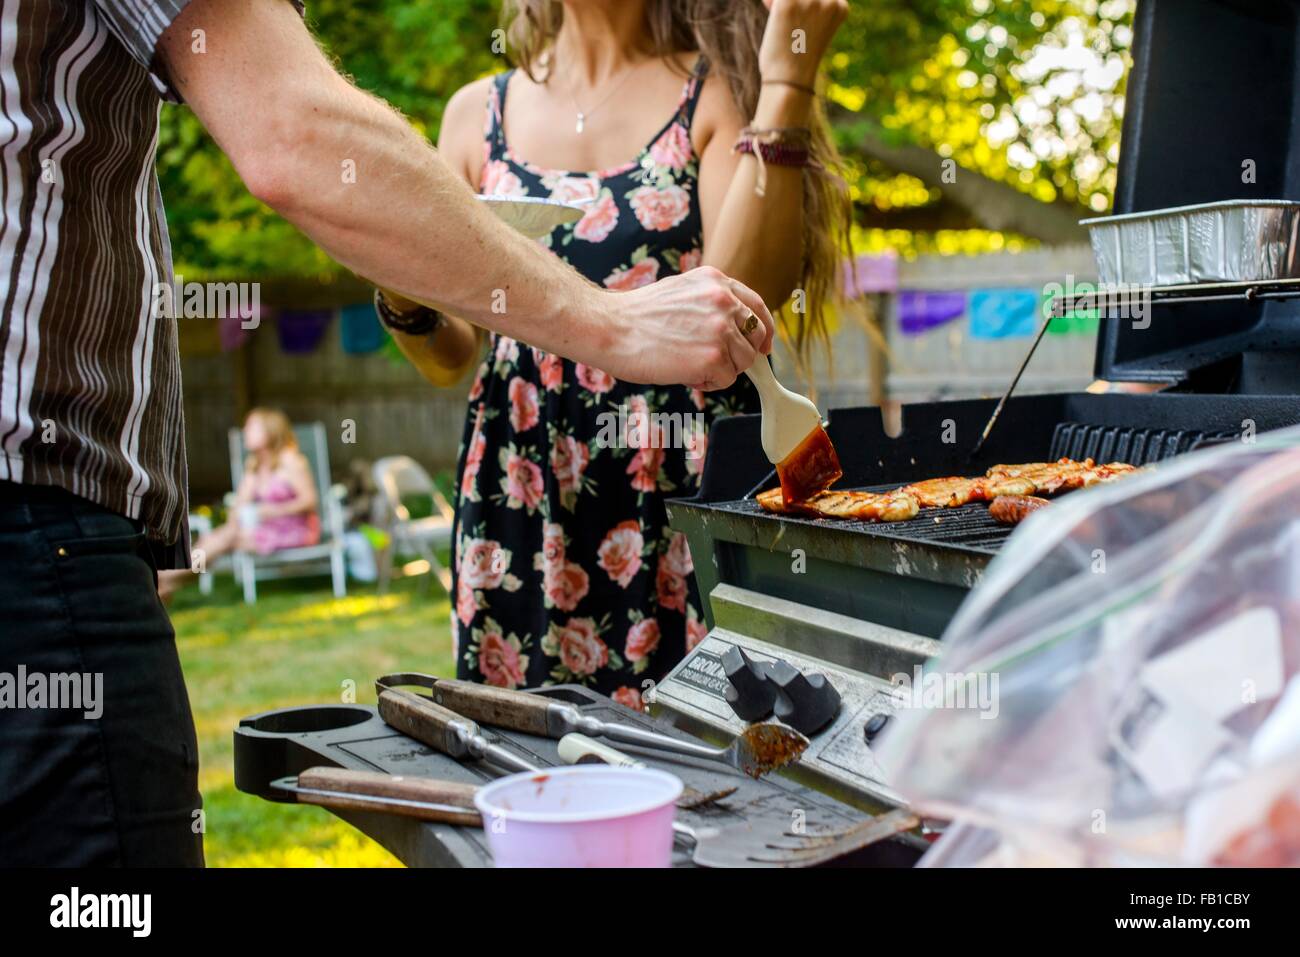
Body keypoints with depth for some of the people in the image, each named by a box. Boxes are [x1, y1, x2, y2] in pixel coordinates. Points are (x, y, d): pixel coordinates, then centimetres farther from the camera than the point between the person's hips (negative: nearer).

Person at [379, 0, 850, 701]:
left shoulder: (719, 91, 5)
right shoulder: (479, 112, 12)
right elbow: (447, 360, 14)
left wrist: (785, 80, -11)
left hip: (688, 491, -2)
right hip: (521, 506, 3)